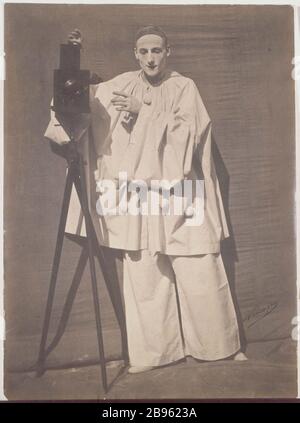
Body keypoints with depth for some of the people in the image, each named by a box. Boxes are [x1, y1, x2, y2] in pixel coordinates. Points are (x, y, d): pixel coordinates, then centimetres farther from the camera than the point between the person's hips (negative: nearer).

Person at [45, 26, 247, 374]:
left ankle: (223, 345, 22)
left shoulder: (184, 88, 5)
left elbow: (187, 132, -8)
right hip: (137, 197, 2)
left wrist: (144, 110, -13)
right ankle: (153, 352, 17)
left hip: (179, 197, -1)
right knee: (143, 278, 0)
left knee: (202, 275, 1)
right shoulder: (118, 87, 11)